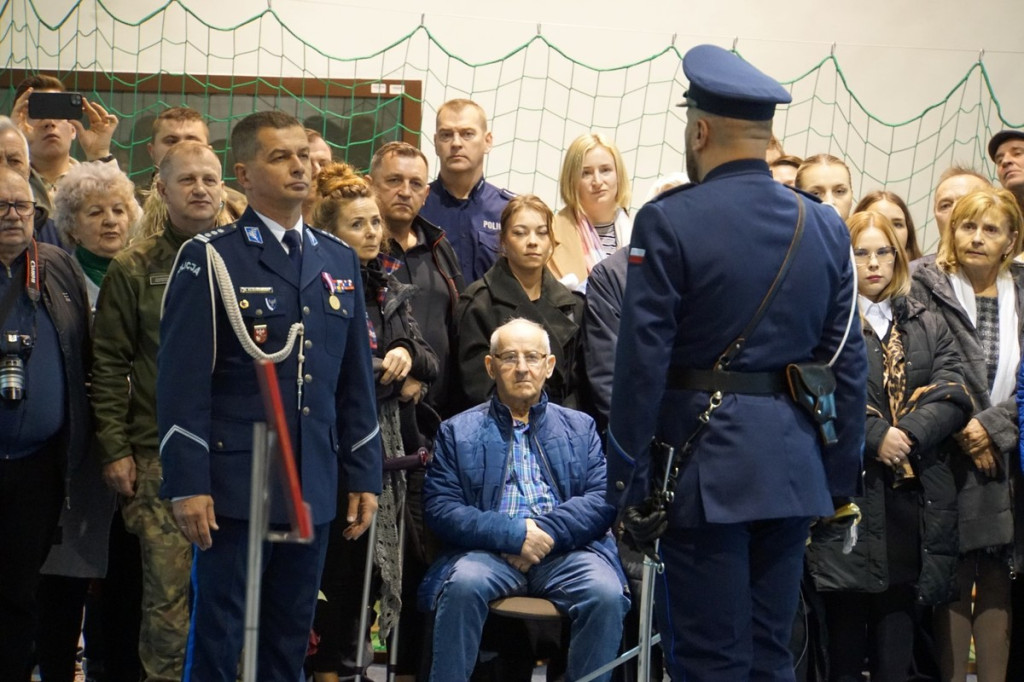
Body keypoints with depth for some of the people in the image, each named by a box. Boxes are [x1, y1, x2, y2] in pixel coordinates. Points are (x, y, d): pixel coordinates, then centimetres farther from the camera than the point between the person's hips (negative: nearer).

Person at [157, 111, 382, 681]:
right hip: (234, 484, -5)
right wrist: (187, 484, -13)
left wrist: (366, 475, 11)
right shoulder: (210, 259, -3)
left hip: (312, 486, 5)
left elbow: (356, 379, 16)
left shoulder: (340, 261, 13)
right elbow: (182, 380, -7)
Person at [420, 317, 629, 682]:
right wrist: (513, 534, -11)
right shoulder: (458, 431, 15)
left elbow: (603, 498, 6)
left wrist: (546, 530, -10)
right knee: (463, 584, -33)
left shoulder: (580, 427, 20)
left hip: (567, 551, 1)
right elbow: (440, 507, 2)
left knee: (606, 593, -30)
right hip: (490, 552, -1)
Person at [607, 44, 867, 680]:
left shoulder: (669, 222, -10)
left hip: (705, 467, -5)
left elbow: (642, 363, -12)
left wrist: (627, 483, -6)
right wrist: (840, 478, 13)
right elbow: (848, 361, 7)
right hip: (796, 473, 5)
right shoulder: (826, 226, 5)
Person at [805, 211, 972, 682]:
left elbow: (955, 399, 4)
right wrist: (874, 438, -17)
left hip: (914, 498, 3)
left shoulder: (929, 327, 17)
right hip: (849, 493, -3)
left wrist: (906, 435, -12)